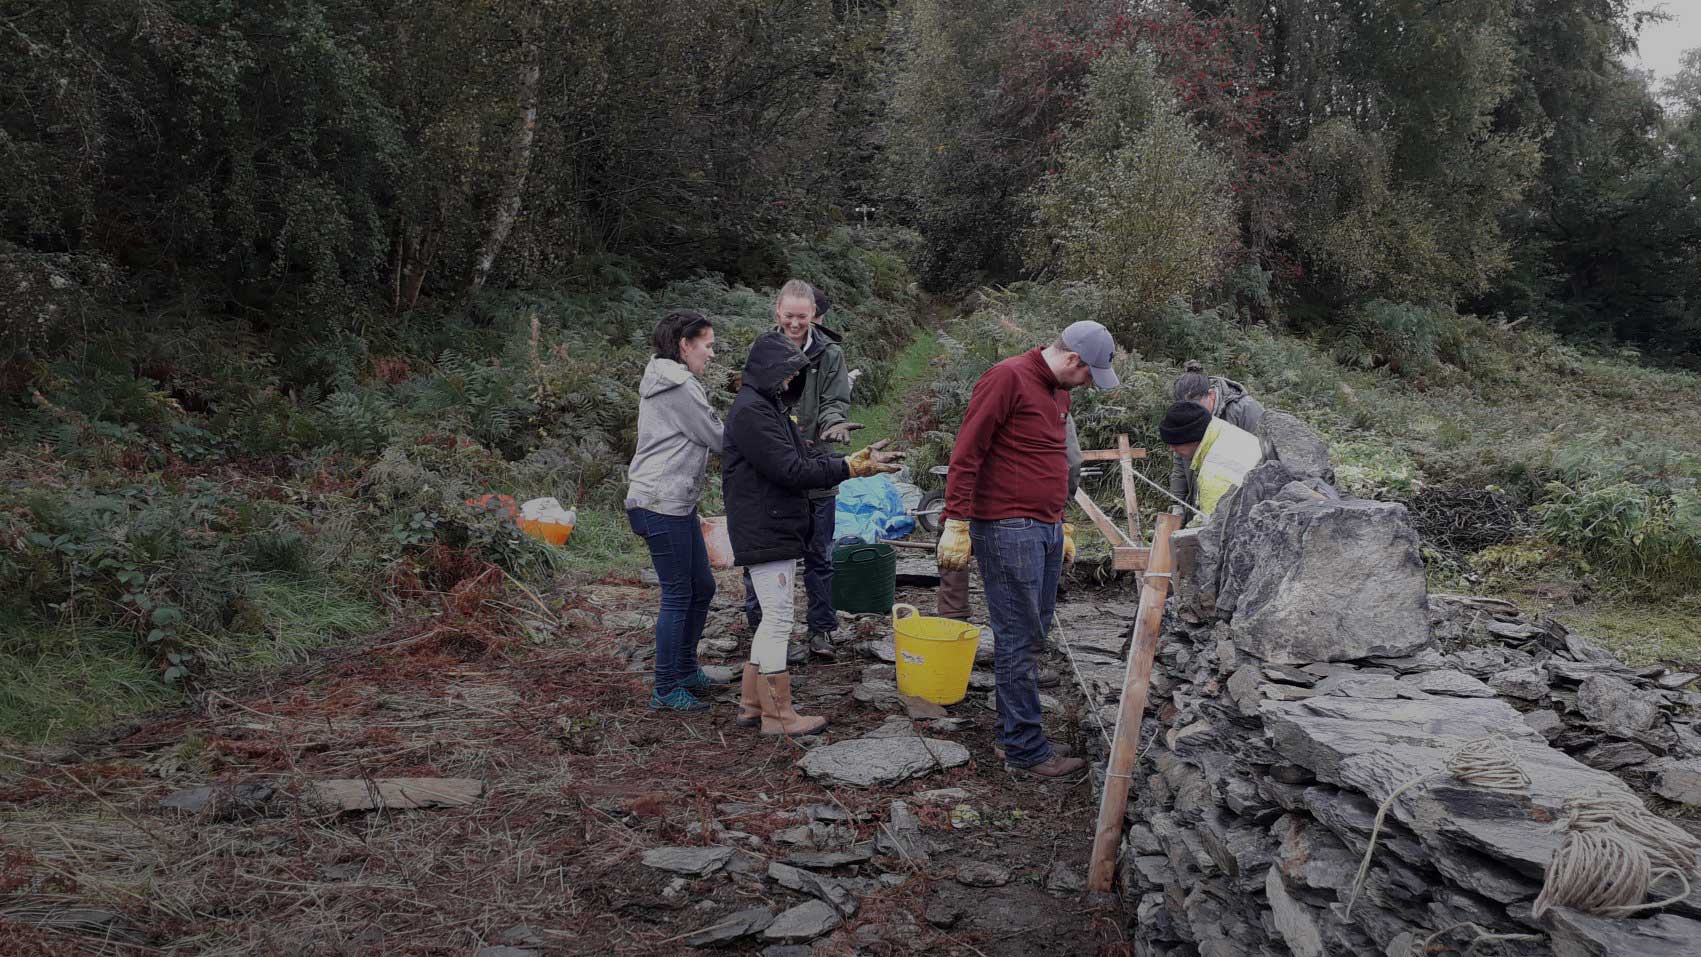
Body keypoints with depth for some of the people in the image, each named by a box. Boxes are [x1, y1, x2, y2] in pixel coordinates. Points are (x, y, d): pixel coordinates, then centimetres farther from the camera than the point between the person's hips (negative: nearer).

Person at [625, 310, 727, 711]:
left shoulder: (664, 381, 16)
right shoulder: (680, 387, -16)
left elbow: (701, 438, 18)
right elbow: (718, 439, -11)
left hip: (677, 503, 11)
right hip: (662, 506, -11)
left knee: (702, 587, 18)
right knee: (678, 595, -2)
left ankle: (686, 670, 31)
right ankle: (665, 689, 8)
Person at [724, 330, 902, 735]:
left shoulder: (770, 406, 17)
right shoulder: (750, 411, -17)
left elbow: (807, 454, 13)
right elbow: (791, 470, -22)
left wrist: (859, 459, 1)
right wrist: (852, 467, -18)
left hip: (779, 530, 11)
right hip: (764, 532, -11)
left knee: (773, 619, 16)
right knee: (778, 620, -4)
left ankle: (752, 701, 25)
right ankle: (778, 713, 5)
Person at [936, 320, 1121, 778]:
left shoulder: (1059, 391, 17)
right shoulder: (1007, 378, -12)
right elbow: (966, 454, -15)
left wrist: (1058, 524, 28)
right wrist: (957, 524, -19)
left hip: (1045, 531, 9)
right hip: (1008, 530, -9)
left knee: (1032, 637, 13)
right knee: (1019, 640, -3)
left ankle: (1015, 735, 23)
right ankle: (1025, 748, 5)